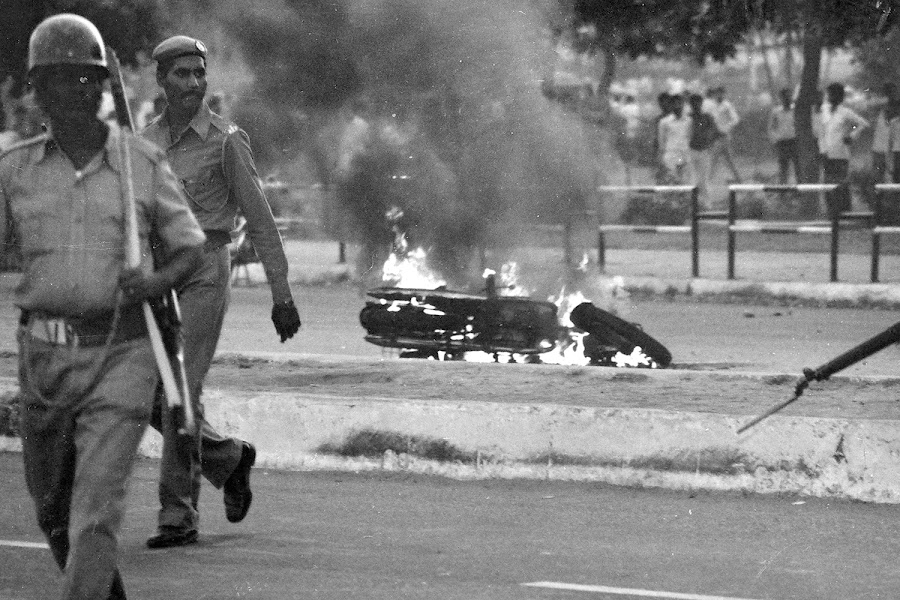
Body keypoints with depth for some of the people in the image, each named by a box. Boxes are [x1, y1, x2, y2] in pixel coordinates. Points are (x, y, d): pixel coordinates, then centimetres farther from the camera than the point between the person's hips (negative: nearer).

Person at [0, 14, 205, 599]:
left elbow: (190, 246, 6)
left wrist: (160, 281, -15)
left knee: (95, 512, -14)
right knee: (54, 509, 17)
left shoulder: (144, 162, -2)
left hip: (121, 356, -4)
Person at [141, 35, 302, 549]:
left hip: (203, 276, -5)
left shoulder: (227, 140, -4)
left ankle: (179, 515, -7)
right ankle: (229, 457, 28)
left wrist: (283, 295, -5)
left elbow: (261, 221, -3)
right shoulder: (146, 141, 11)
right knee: (153, 401, 3)